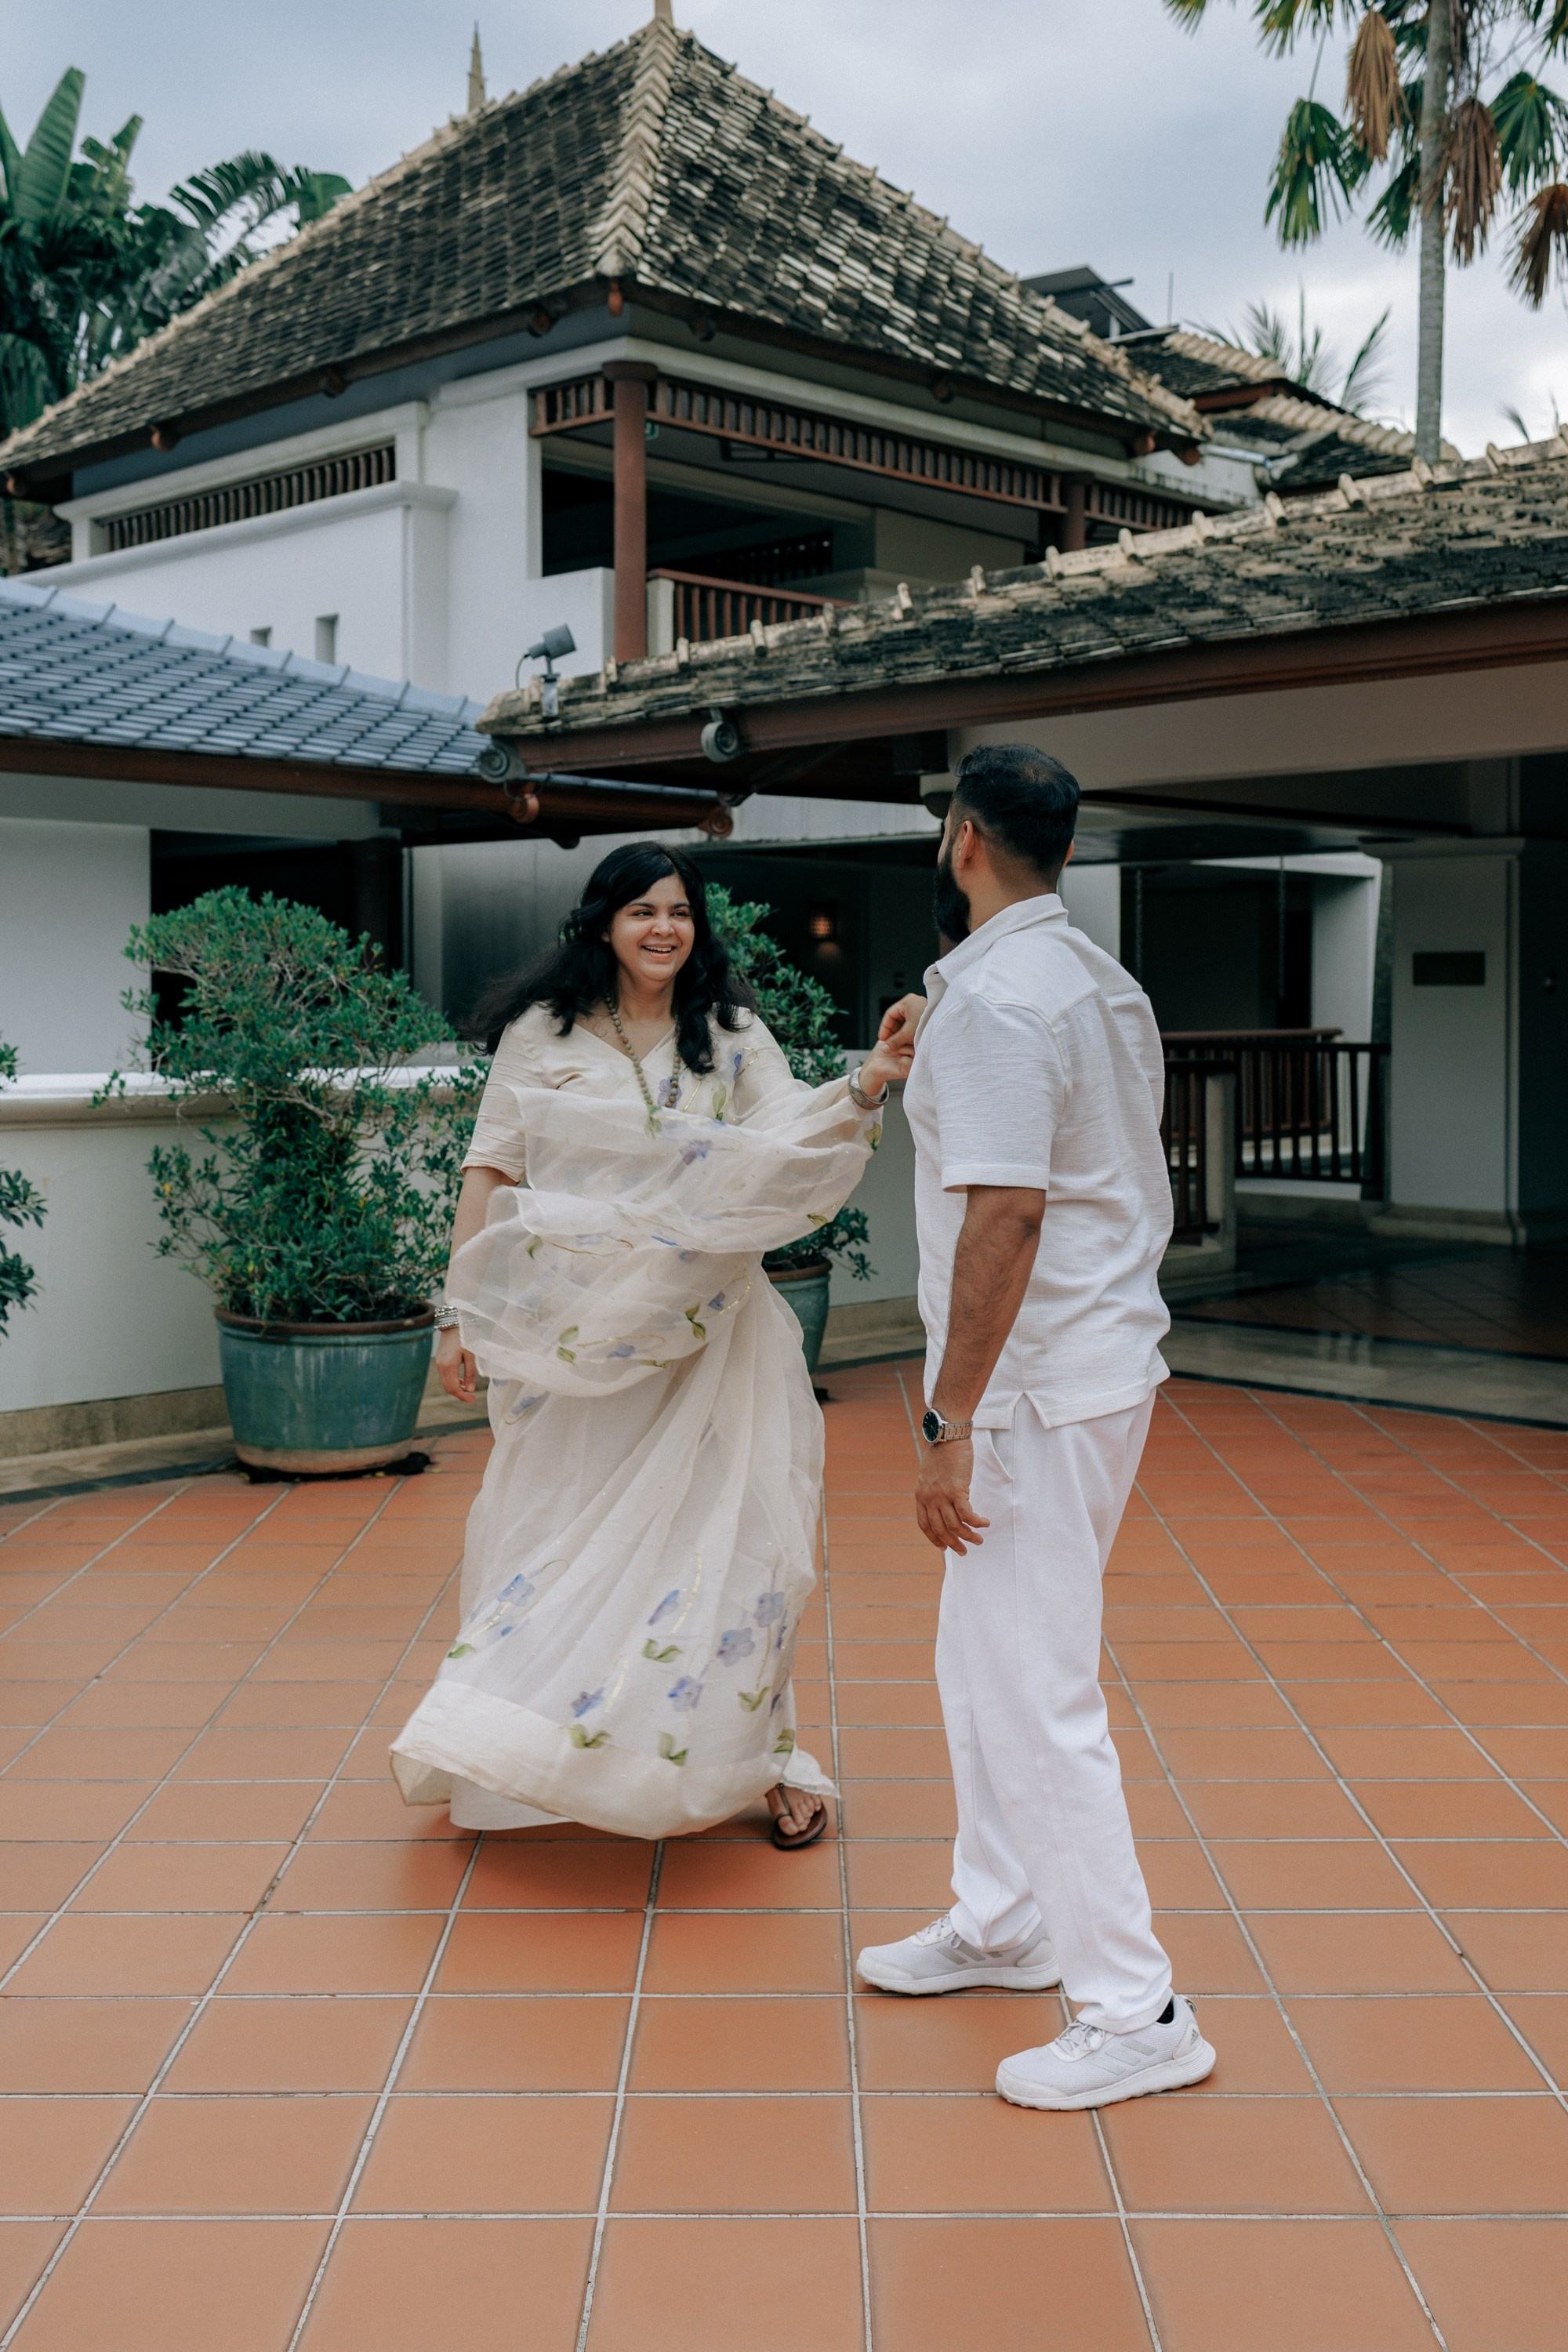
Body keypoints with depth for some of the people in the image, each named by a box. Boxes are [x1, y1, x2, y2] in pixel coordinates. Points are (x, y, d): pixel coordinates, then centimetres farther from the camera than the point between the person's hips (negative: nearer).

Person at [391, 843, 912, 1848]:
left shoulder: (732, 1037, 3)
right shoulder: (542, 1034, 1)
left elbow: (787, 1141, -13)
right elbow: (491, 1173, 2)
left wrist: (864, 1089, -32)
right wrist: (461, 1313, -2)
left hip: (704, 1333, 0)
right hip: (571, 1333, 0)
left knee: (729, 1534, -2)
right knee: (558, 1534, 9)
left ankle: (760, 1754, 11)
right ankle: (522, 1748, 28)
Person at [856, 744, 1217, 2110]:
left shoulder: (995, 996, -19)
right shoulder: (1102, 981, 12)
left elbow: (1004, 1217, -25)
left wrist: (948, 1421, -22)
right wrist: (934, 1056, 30)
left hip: (1041, 1391, -10)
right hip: (1105, 1367, 10)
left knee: (1040, 1699, -3)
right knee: (981, 1665, 21)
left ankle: (1136, 2014, 6)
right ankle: (1004, 1924, 35)